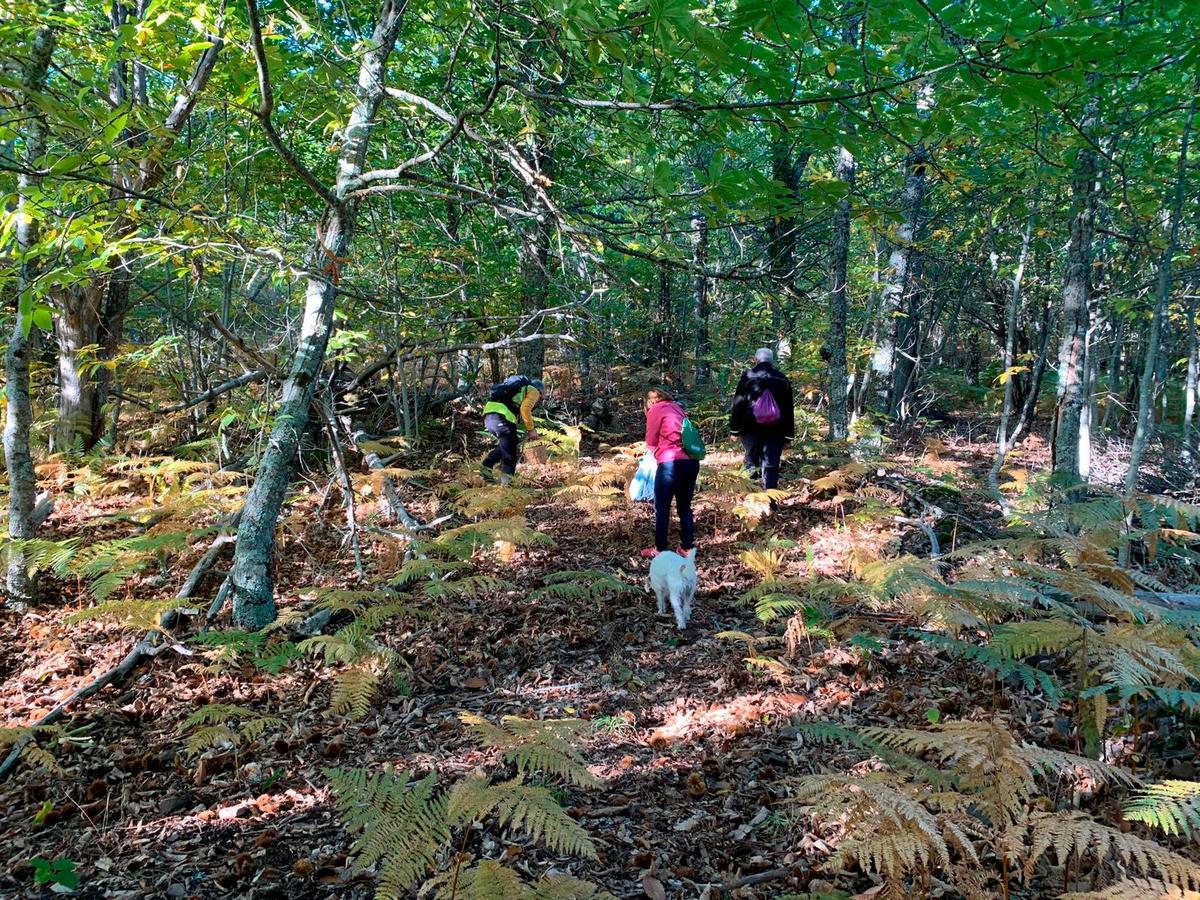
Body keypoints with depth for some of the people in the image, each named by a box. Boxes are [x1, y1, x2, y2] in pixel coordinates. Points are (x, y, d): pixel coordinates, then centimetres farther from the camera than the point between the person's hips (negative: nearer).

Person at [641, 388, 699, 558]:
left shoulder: (655, 410, 5)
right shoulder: (677, 408, 23)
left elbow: (651, 442, 8)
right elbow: (681, 434, 19)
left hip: (671, 463, -6)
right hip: (692, 461, 6)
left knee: (662, 507, 5)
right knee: (685, 506, 15)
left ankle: (660, 549, 10)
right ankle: (687, 548, 18)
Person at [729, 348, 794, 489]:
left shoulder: (747, 376, 0)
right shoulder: (783, 379, 10)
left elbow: (738, 403, -2)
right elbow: (789, 409, 11)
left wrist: (735, 426, 2)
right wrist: (789, 433, 13)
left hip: (751, 426, -2)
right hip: (776, 429, 2)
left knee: (751, 455, 15)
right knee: (771, 464, 1)